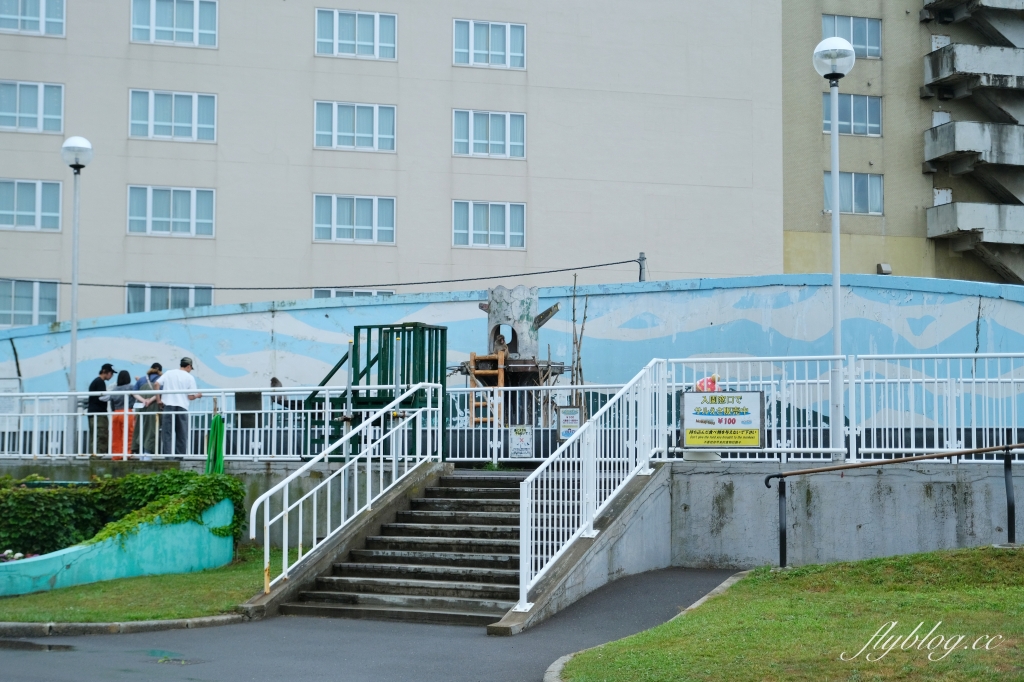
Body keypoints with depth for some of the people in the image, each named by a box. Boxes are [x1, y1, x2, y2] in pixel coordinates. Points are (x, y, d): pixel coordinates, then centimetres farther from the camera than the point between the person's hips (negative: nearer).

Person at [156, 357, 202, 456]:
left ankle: (166, 454, -7)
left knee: (167, 433, 0)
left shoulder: (169, 373, 11)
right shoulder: (189, 377, 3)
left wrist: (158, 399, 6)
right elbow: (190, 396, -3)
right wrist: (197, 395, 18)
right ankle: (180, 455, 5)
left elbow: (157, 383, 0)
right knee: (182, 434, 7)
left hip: (168, 406, 1)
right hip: (182, 407, -1)